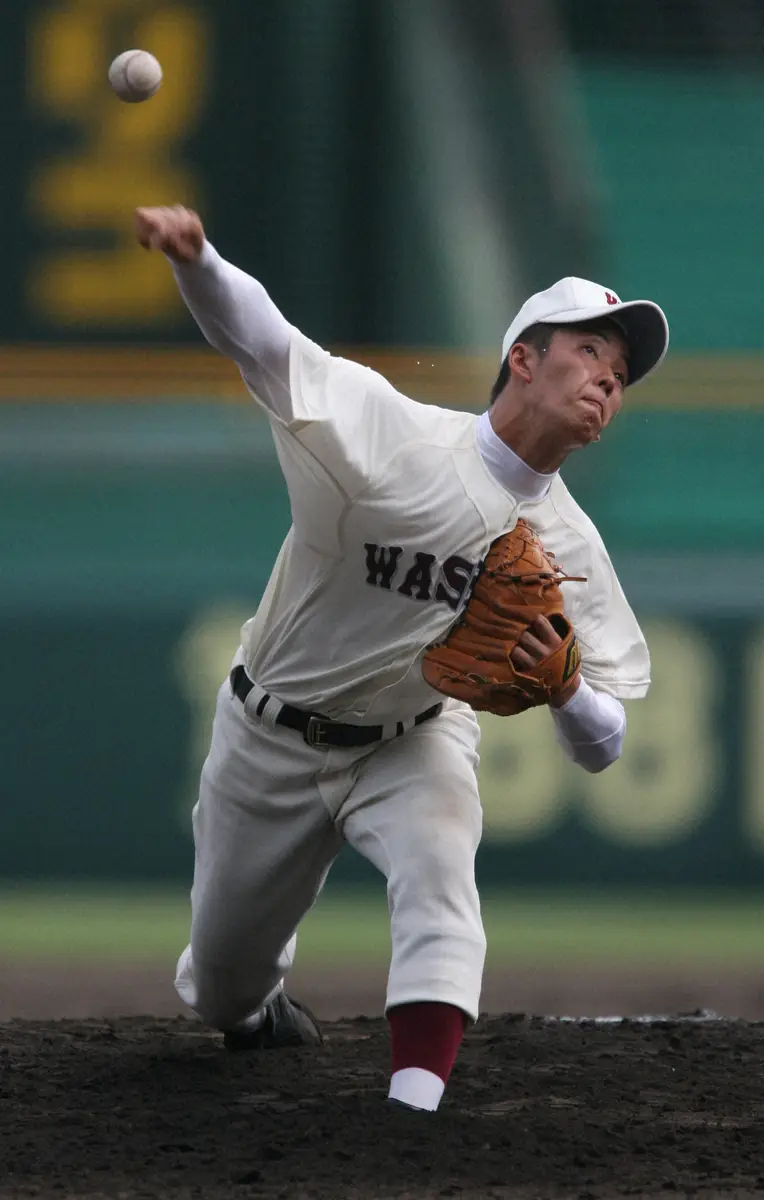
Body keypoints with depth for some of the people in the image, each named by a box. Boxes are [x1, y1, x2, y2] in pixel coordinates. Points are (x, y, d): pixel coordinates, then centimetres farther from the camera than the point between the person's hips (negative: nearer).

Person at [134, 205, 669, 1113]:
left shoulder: (570, 547, -13)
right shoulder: (396, 433, -24)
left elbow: (600, 751, -11)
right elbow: (258, 338, -38)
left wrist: (563, 687, -35)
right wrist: (194, 257, -61)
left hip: (411, 745, 2)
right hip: (272, 738, -2)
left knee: (438, 870, -31)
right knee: (223, 980, 12)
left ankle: (415, 1107, -38)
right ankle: (251, 1010, 51)